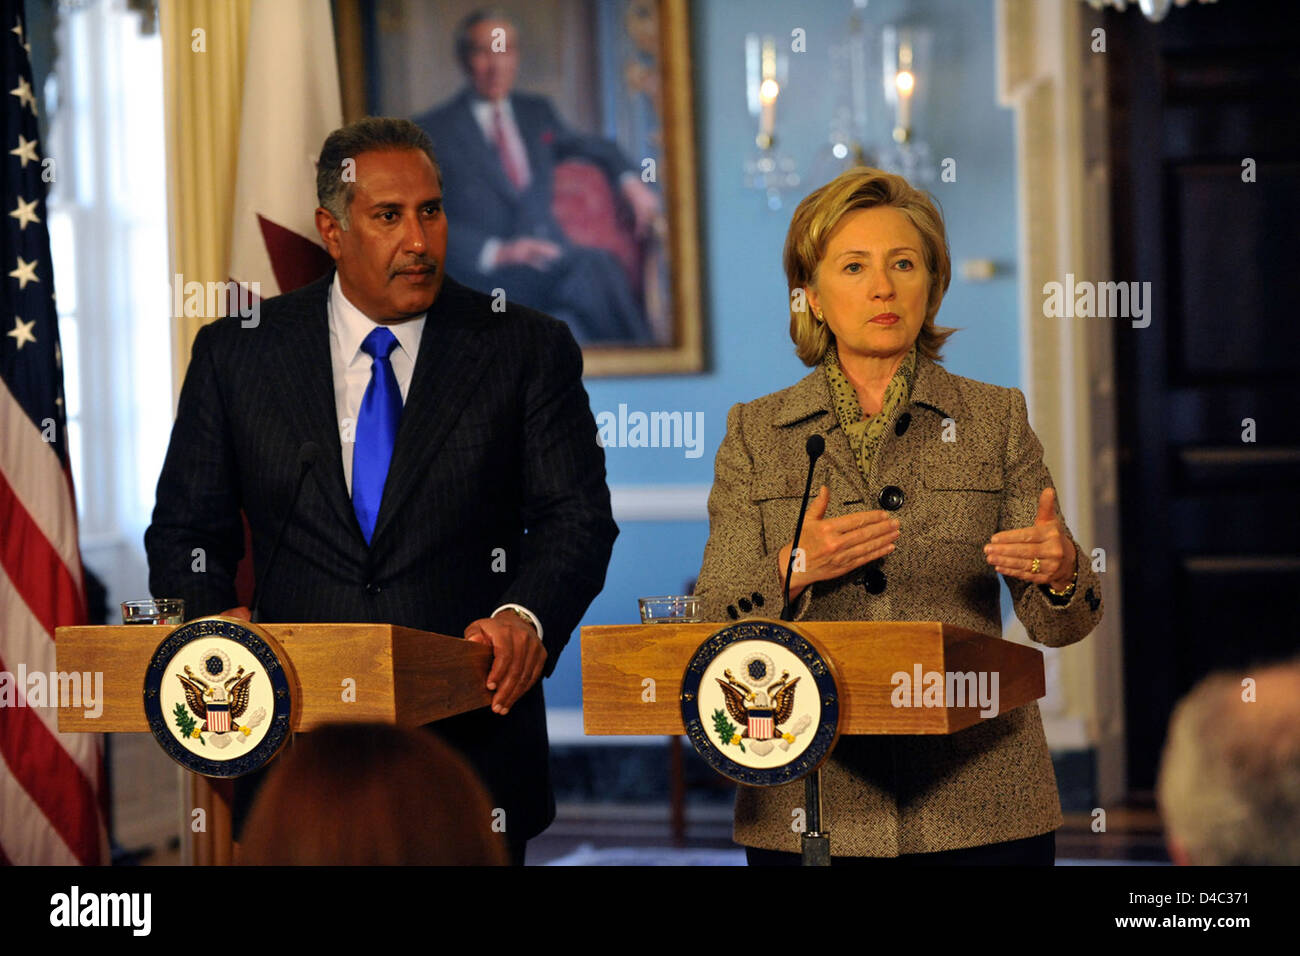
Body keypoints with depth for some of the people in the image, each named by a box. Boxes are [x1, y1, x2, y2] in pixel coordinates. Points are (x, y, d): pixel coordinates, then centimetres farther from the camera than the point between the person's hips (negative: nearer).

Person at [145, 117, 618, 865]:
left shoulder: (528, 349, 3)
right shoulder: (238, 353, 6)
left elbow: (576, 517, -2)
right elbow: (186, 529, 9)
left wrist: (525, 615, -22)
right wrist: (211, 619, -12)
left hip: (471, 745, 0)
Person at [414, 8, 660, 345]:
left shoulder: (537, 112, 22)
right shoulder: (434, 131, 5)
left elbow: (592, 147, 38)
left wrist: (630, 180, 16)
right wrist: (496, 252, -18)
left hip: (551, 261, 5)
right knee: (593, 265, -34)